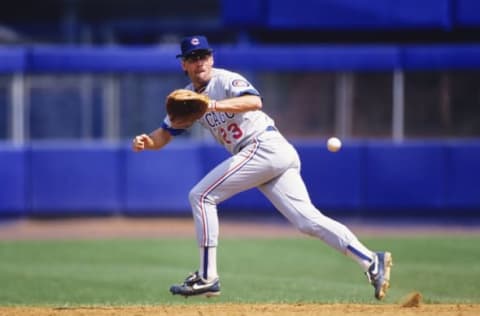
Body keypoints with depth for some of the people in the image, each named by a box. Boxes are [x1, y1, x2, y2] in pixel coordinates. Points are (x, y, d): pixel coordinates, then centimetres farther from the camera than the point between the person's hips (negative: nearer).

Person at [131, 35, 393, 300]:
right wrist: (145, 142, -2)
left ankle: (207, 277, -7)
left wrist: (215, 105, -36)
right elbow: (163, 136, 20)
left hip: (266, 146, -8)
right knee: (308, 221, -3)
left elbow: (254, 101, -26)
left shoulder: (225, 80, -6)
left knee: (201, 196, -8)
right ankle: (371, 262, -10)